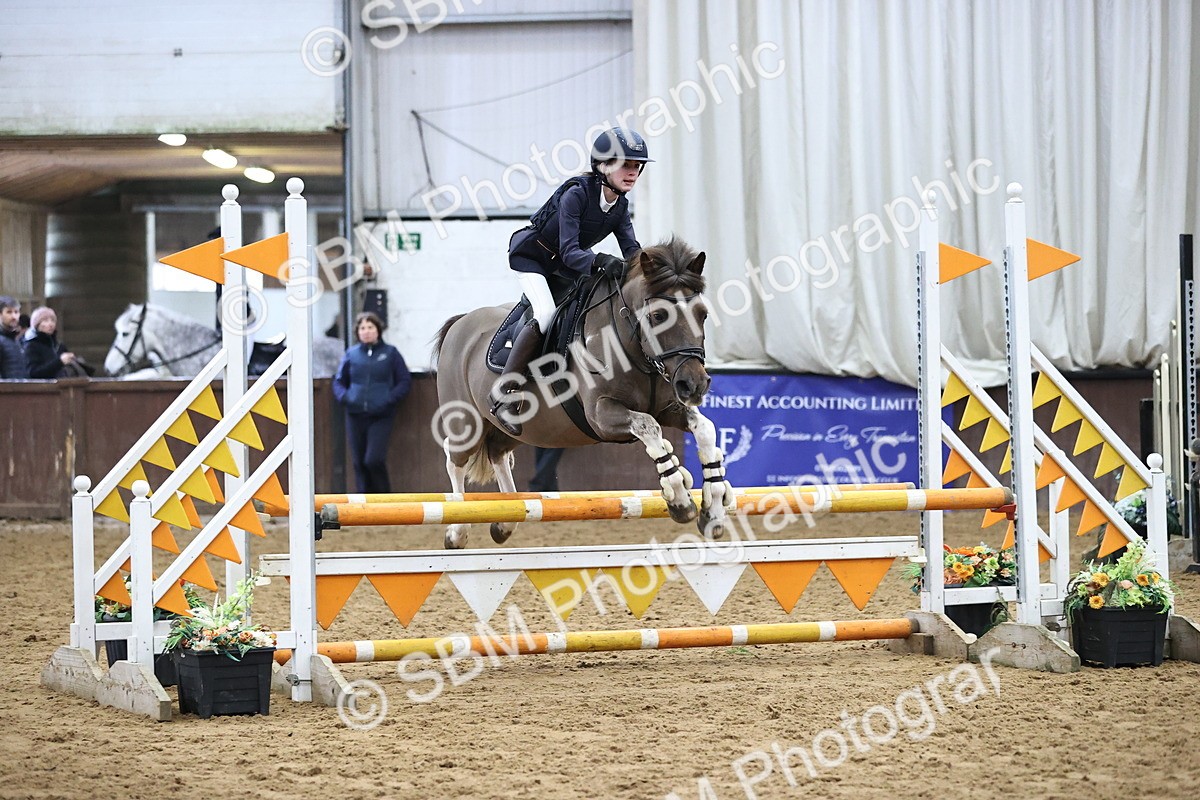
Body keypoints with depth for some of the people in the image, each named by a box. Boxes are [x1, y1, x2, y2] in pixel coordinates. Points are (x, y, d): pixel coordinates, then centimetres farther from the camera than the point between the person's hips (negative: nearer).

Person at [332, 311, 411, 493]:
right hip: (355, 415, 3)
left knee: (374, 460, -14)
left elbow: (405, 381, 4)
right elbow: (339, 381, 17)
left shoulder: (390, 353, 3)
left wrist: (390, 399, -11)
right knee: (359, 463, 4)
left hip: (381, 416, -3)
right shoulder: (351, 354, 9)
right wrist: (344, 397, -4)